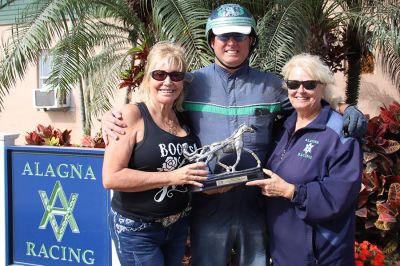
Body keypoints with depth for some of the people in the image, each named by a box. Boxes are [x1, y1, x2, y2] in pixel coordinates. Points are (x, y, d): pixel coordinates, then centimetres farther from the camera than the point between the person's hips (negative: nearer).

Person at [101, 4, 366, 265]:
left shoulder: (271, 86, 3)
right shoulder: (191, 83, -2)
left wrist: (346, 109, -5)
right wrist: (113, 117, -13)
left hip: (257, 207, 2)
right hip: (208, 207, -1)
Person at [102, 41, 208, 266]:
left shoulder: (185, 119, 2)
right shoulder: (132, 115, -14)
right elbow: (111, 177, -22)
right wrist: (172, 177, -24)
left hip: (179, 225, 6)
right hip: (136, 229, -6)